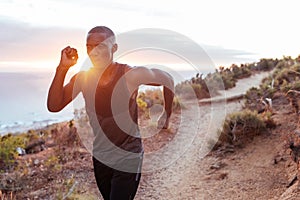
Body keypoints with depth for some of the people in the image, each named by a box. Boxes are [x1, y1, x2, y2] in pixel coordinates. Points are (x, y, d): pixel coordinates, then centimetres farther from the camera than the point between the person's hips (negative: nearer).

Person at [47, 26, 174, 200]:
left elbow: (167, 79, -5)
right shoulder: (83, 78, -9)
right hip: (100, 158, 5)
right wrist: (63, 68, -23)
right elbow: (54, 106, -16)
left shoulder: (131, 75, -20)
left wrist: (167, 115, 3)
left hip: (128, 159, -5)